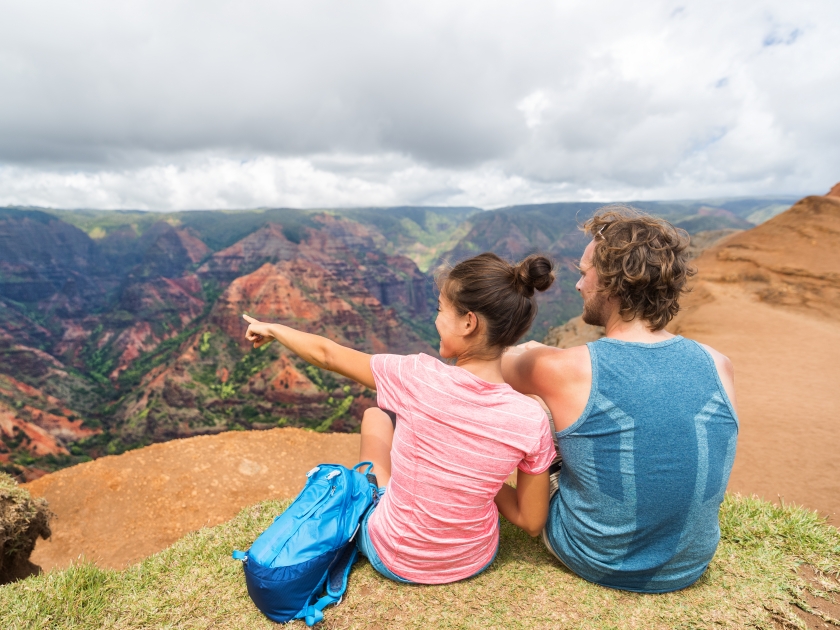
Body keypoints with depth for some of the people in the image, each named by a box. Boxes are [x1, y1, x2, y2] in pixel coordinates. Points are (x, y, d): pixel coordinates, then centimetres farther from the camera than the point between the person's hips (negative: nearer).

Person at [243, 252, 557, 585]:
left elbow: (326, 354, -11)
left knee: (375, 416, 18)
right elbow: (531, 523, -10)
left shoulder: (417, 377, -28)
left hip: (393, 559, -2)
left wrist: (273, 329, 7)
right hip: (474, 561, 3)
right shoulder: (532, 420, -22)